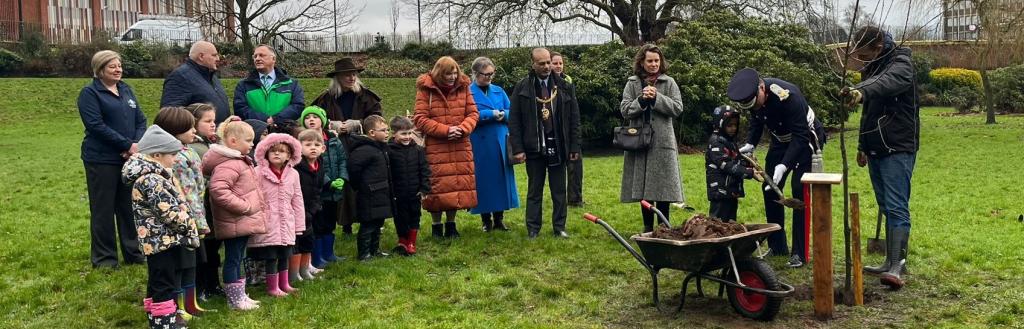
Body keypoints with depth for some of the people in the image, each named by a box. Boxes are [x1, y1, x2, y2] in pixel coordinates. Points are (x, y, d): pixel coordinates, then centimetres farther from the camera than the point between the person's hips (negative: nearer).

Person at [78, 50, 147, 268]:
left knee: (129, 207, 11)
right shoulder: (90, 93, -5)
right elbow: (96, 125, -16)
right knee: (103, 209, 2)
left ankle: (134, 252, 20)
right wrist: (127, 145, -18)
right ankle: (104, 257, 11)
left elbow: (140, 120, 10)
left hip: (130, 158, 5)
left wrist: (138, 144, -9)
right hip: (102, 160, -5)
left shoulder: (126, 90, 13)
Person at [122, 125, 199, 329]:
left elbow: (176, 204, 17)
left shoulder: (154, 175, 12)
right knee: (165, 285, -2)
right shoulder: (152, 180, -22)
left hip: (159, 240, 11)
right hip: (163, 240, -11)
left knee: (157, 283, 20)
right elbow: (170, 212, -24)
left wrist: (186, 224, 5)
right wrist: (190, 226, -10)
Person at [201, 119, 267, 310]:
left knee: (238, 258, 18)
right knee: (233, 259, 1)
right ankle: (234, 299, 10)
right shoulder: (227, 164, -20)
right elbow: (218, 190, -31)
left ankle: (240, 295, 28)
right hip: (234, 222, -10)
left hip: (244, 221, 10)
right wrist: (244, 206, -25)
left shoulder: (239, 160, 14)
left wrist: (253, 206, 16)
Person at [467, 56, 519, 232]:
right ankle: (486, 220, 11)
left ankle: (499, 218, 16)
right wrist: (491, 114, -17)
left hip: (500, 142, 4)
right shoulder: (468, 92, -2)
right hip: (480, 144, -4)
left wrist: (503, 114, -13)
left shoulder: (499, 91, 12)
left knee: (501, 178, 6)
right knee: (483, 180, 1)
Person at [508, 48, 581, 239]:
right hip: (534, 148, -1)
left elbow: (574, 119, 5)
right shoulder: (522, 88, 0)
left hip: (558, 148, 1)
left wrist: (574, 146, 1)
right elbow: (514, 121, -1)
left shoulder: (565, 87, 4)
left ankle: (559, 228, 16)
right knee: (534, 191, 6)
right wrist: (518, 149, -7)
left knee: (559, 190, 7)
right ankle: (533, 229, 13)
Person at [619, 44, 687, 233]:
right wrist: (642, 100, -15)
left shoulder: (669, 83, 4)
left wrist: (656, 98, -13)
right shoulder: (632, 84, 6)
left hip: (662, 142, -1)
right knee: (643, 187, 6)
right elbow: (624, 110, -1)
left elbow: (678, 109, -4)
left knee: (662, 187, 0)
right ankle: (648, 227, 17)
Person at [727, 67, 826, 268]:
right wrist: (750, 144, -13)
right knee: (770, 189, 3)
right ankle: (777, 246, 15)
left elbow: (800, 136, -34)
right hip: (781, 140, 7)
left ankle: (799, 253, -8)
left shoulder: (788, 96, -37)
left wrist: (784, 165, -42)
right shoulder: (751, 95, -15)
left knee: (799, 192, -14)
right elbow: (756, 121, 4)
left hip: (805, 140, -7)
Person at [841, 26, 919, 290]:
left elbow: (885, 82, -37)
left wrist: (861, 91, -56)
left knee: (897, 208, -12)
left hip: (898, 150, -9)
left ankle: (896, 268, -15)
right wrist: (862, 145, 24)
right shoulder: (872, 68, 16)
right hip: (876, 150, 9)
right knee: (886, 207, 12)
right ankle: (891, 262, 19)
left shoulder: (900, 65, -11)